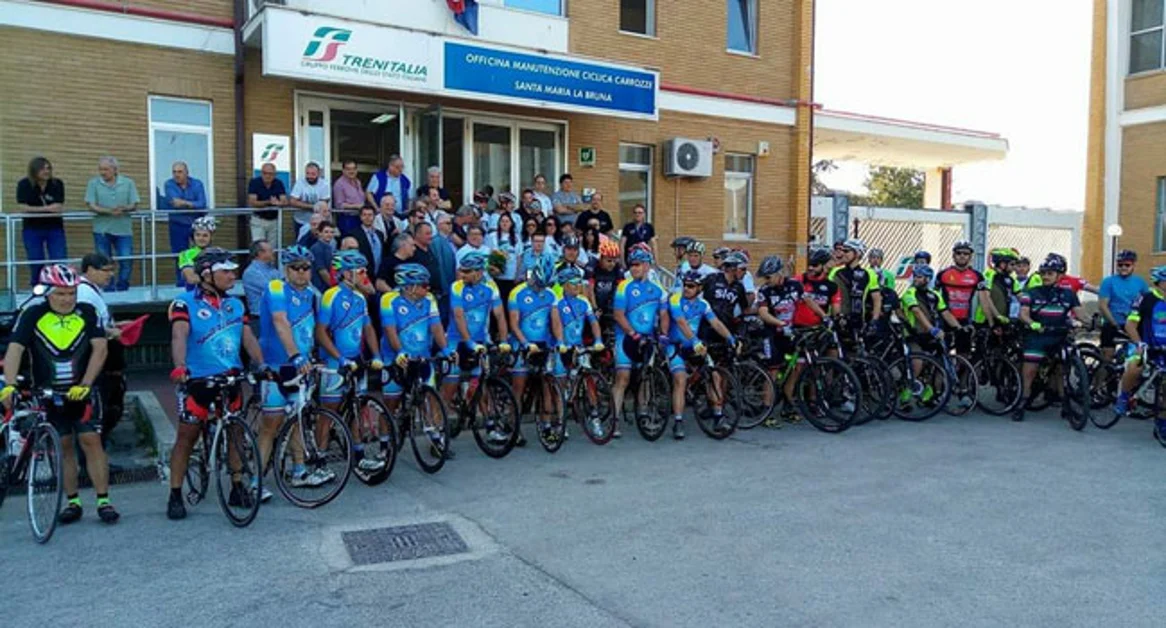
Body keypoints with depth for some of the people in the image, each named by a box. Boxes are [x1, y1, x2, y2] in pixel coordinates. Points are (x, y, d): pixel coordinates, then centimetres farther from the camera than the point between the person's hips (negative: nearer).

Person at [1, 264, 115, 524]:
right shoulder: (33, 315, -5)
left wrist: (85, 384, -19)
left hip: (80, 392, -1)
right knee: (64, 446, 8)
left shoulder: (87, 313, -5)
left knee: (91, 441, -6)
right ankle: (73, 502, 18)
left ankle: (103, 501, -2)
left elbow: (100, 348, -11)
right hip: (48, 394, 1)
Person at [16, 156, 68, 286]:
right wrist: (47, 208, -17)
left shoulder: (57, 184, -5)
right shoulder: (24, 184, -7)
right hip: (32, 229, 0)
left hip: (55, 228, 1)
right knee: (36, 265, 4)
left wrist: (35, 209, -21)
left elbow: (59, 208, -10)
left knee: (60, 262, -6)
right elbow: (22, 208, -13)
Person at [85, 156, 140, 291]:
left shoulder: (128, 183, 5)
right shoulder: (94, 183, 2)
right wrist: (109, 211, -21)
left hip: (123, 229, 0)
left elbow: (134, 205, 2)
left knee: (127, 261, -3)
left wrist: (125, 208, -20)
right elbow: (91, 206, -5)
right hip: (102, 230, 0)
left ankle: (122, 289, 13)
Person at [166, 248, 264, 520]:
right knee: (187, 437, 2)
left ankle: (237, 488, 24)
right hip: (197, 381, -5)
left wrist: (262, 365, -10)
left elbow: (248, 337, 3)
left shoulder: (235, 304, 9)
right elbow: (179, 336, -20)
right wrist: (179, 366, -37)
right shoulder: (185, 303, -6)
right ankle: (175, 495, 11)